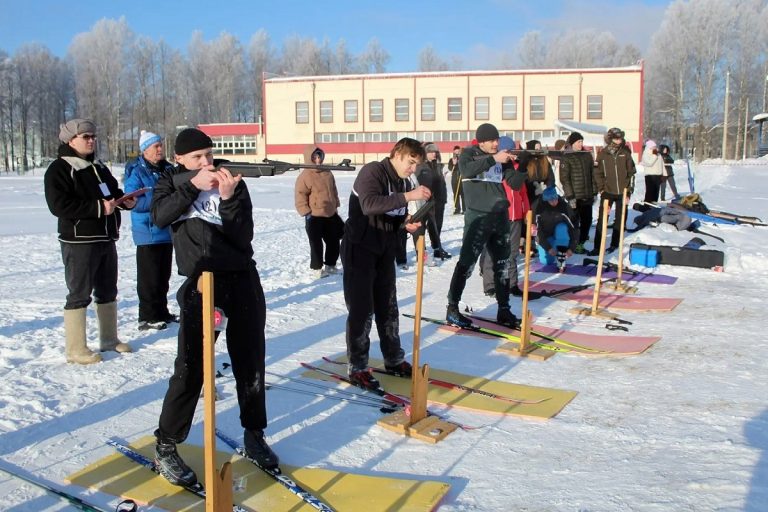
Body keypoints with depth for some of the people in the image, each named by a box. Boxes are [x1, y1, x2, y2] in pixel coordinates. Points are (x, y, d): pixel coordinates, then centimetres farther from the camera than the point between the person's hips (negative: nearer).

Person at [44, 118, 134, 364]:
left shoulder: (99, 168, 16)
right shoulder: (58, 169, -10)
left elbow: (115, 192, 24)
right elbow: (59, 205, -21)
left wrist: (126, 201, 0)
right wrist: (98, 208, -25)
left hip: (106, 239, 8)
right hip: (78, 241, -8)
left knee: (108, 291, 16)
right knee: (79, 295, -5)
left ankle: (109, 339, 29)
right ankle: (76, 350, 2)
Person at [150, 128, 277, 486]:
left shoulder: (234, 184, 3)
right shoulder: (172, 182, 7)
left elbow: (243, 238, -7)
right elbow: (159, 216, -14)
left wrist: (228, 198, -18)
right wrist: (192, 185, -19)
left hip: (242, 281, 2)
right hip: (200, 282, -1)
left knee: (250, 363, 9)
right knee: (190, 368, -4)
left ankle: (254, 435, 27)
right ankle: (165, 447, 11)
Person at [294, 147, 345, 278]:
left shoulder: (328, 173, 8)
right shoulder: (305, 175, -13)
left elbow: (334, 191, 18)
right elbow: (300, 195, -13)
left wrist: (336, 206, 17)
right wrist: (306, 212, -15)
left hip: (331, 214, 6)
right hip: (314, 217, -6)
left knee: (334, 241, 13)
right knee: (316, 244, 1)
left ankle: (330, 265, 28)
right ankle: (318, 267, 15)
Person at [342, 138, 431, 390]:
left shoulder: (404, 182, 8)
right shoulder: (371, 172, -16)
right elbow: (369, 205, -34)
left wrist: (406, 225, -6)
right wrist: (407, 196, -38)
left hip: (385, 252, 8)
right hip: (360, 250, -8)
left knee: (388, 307, 15)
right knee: (362, 309, -3)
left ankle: (394, 359, 28)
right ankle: (357, 367, 8)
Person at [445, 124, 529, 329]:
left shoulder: (502, 158, 11)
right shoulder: (469, 153, -1)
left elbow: (515, 183, 5)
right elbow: (466, 170, -23)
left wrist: (523, 166, -12)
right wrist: (493, 159, -29)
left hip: (501, 216, 6)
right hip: (478, 217, -6)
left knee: (502, 264, 10)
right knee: (466, 262, -7)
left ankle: (504, 310, 20)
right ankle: (452, 307, 2)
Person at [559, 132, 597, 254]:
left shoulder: (587, 155, 11)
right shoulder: (566, 158, -5)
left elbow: (592, 175, 14)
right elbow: (564, 178, -10)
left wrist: (594, 192, 11)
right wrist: (570, 196, -14)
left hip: (587, 196, 5)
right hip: (575, 196, -5)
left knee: (587, 221, 8)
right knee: (574, 221, 0)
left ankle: (581, 243, 21)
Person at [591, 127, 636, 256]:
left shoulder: (625, 153, 1)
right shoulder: (602, 154, -1)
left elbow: (631, 172, 5)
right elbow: (598, 173, 2)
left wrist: (629, 190, 1)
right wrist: (601, 189, -4)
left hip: (623, 192, 2)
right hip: (607, 192, -2)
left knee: (620, 220, 8)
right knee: (602, 220, -7)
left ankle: (614, 244, 20)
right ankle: (597, 247, -6)